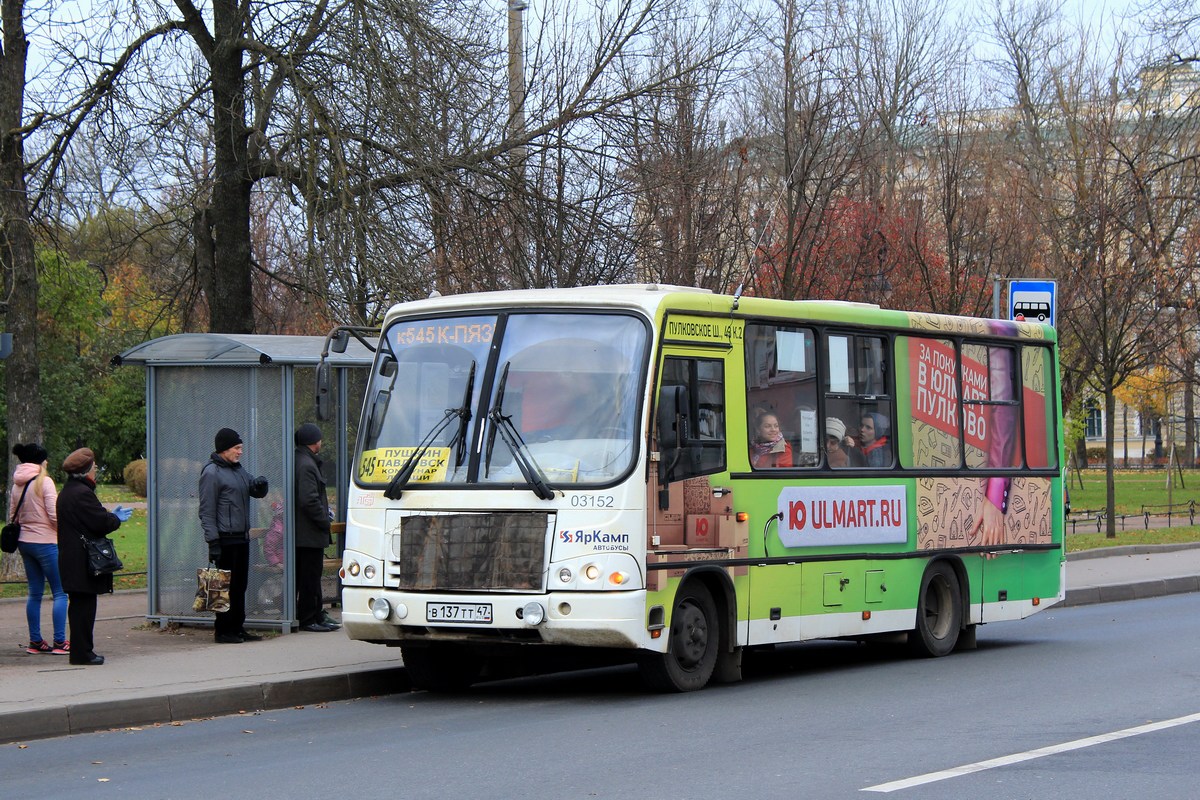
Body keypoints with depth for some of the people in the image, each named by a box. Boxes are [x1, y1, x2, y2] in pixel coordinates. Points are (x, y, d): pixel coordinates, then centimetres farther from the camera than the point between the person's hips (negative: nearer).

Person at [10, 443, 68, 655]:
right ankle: (59, 642, -7)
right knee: (60, 592, -2)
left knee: (34, 592, 13)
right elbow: (54, 515, -15)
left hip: (24, 542, 7)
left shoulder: (17, 486, 8)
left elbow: (12, 516, 14)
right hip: (46, 542, -7)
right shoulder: (44, 482, -12)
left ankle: (35, 641, 13)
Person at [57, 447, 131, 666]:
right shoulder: (82, 493, -18)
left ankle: (80, 650, 18)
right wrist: (116, 519, 1)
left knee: (79, 605, 14)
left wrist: (111, 516, 19)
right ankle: (82, 653, -3)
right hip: (83, 560, -10)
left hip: (70, 556, 10)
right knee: (84, 604, -6)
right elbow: (101, 523, -18)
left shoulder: (66, 492, 15)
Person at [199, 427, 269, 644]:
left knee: (240, 585, 11)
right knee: (227, 586, -5)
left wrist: (260, 485, -3)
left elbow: (256, 491, 23)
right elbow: (206, 511, -13)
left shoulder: (239, 470, 17)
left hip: (242, 537, 8)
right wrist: (213, 542, -19)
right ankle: (222, 631, 0)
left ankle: (237, 628, 17)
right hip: (225, 539, -8)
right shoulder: (212, 473, -9)